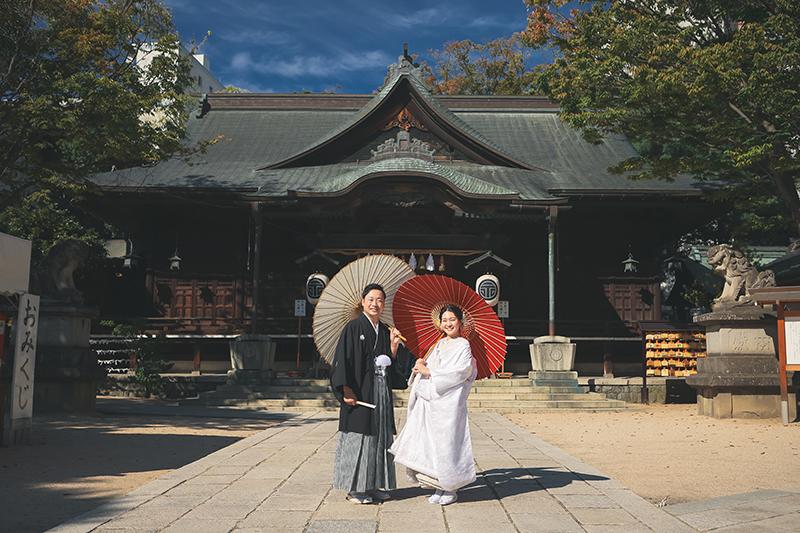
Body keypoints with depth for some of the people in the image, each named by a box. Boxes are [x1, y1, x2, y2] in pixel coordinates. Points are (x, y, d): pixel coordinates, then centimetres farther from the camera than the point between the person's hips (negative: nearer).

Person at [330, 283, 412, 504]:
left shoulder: (385, 331, 14)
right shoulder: (353, 327, -4)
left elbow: (393, 366, 13)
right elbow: (343, 359, -10)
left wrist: (394, 346, -3)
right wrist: (346, 388, -17)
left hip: (381, 391, 7)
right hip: (360, 390, -6)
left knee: (380, 435, 8)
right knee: (358, 434, -4)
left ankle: (373, 485, 17)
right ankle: (354, 488, 3)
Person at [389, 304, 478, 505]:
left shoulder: (463, 346, -3)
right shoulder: (440, 344, 18)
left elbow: (461, 371, -16)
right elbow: (430, 367, 20)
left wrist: (428, 371, -16)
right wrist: (421, 366, -4)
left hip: (449, 403, -7)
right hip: (430, 402, 7)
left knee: (447, 442, -5)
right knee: (430, 443, 5)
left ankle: (451, 488, 7)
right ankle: (440, 486, 15)